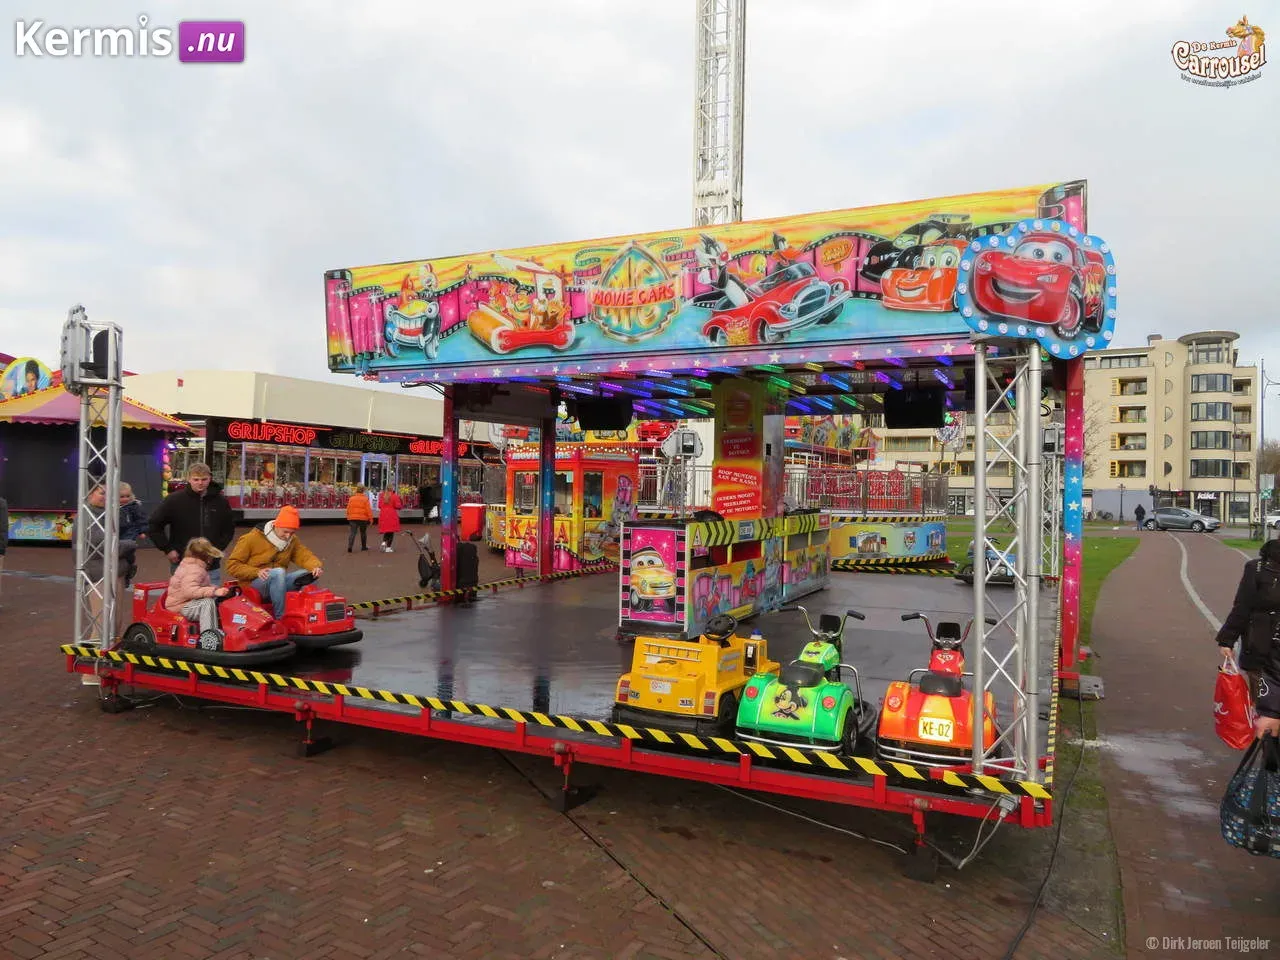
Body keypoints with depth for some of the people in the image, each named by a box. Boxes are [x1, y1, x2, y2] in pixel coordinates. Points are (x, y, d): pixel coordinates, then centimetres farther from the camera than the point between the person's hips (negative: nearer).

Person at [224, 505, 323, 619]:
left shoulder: (292, 540, 7)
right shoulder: (252, 538, -7)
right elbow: (232, 566, -6)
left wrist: (316, 566, -27)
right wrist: (256, 572, -22)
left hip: (277, 582, 5)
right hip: (253, 584, -5)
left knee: (309, 574, -18)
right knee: (279, 572, -35)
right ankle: (280, 619, -34)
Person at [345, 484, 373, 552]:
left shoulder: (351, 498, 1)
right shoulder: (365, 499, -8)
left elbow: (348, 509, 4)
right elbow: (368, 509, -8)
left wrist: (348, 517, 15)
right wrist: (370, 518, -1)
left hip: (352, 518, 1)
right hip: (363, 518, -1)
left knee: (352, 533, -2)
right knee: (363, 533, 14)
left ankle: (349, 546, -20)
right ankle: (364, 547, 23)